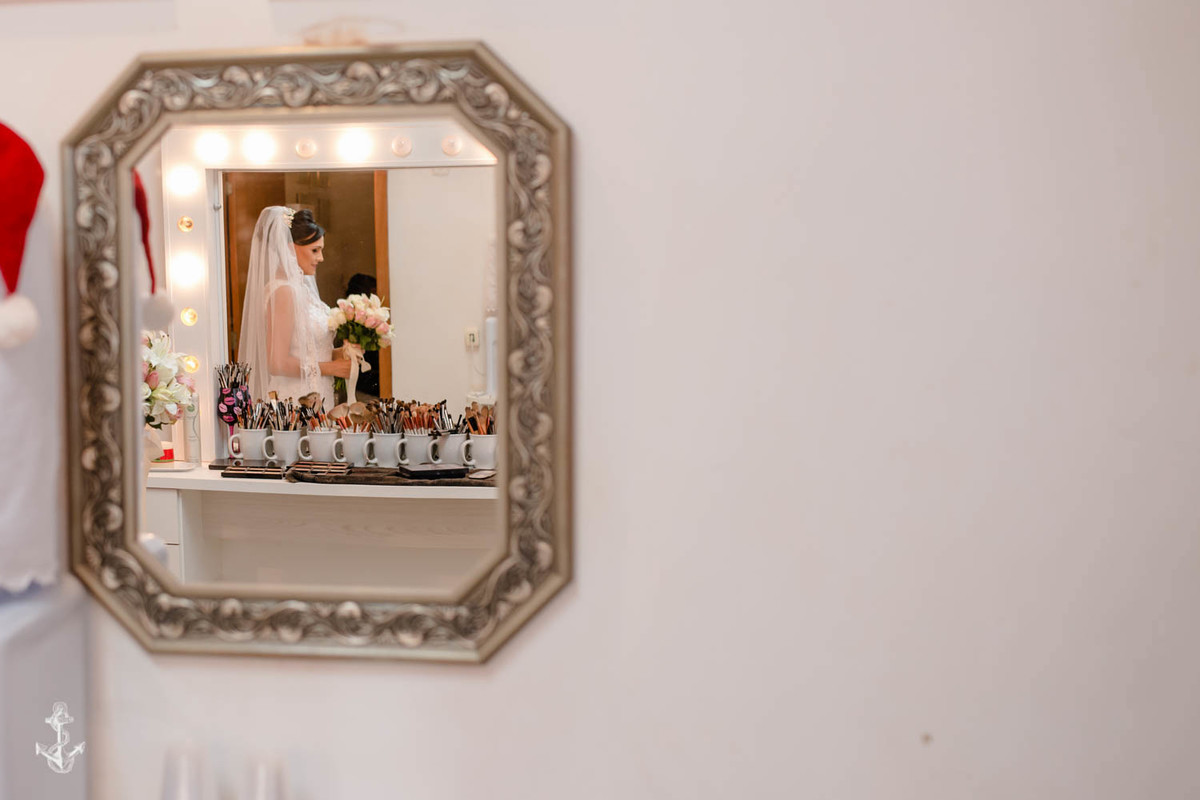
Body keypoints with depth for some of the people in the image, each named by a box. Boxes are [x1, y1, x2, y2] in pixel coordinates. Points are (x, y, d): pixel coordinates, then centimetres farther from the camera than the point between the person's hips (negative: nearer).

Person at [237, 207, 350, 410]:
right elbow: (277, 363, -20)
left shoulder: (300, 287, 13)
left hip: (312, 399, 9)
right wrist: (329, 368, -11)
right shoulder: (283, 291, -14)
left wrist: (335, 354, 4)